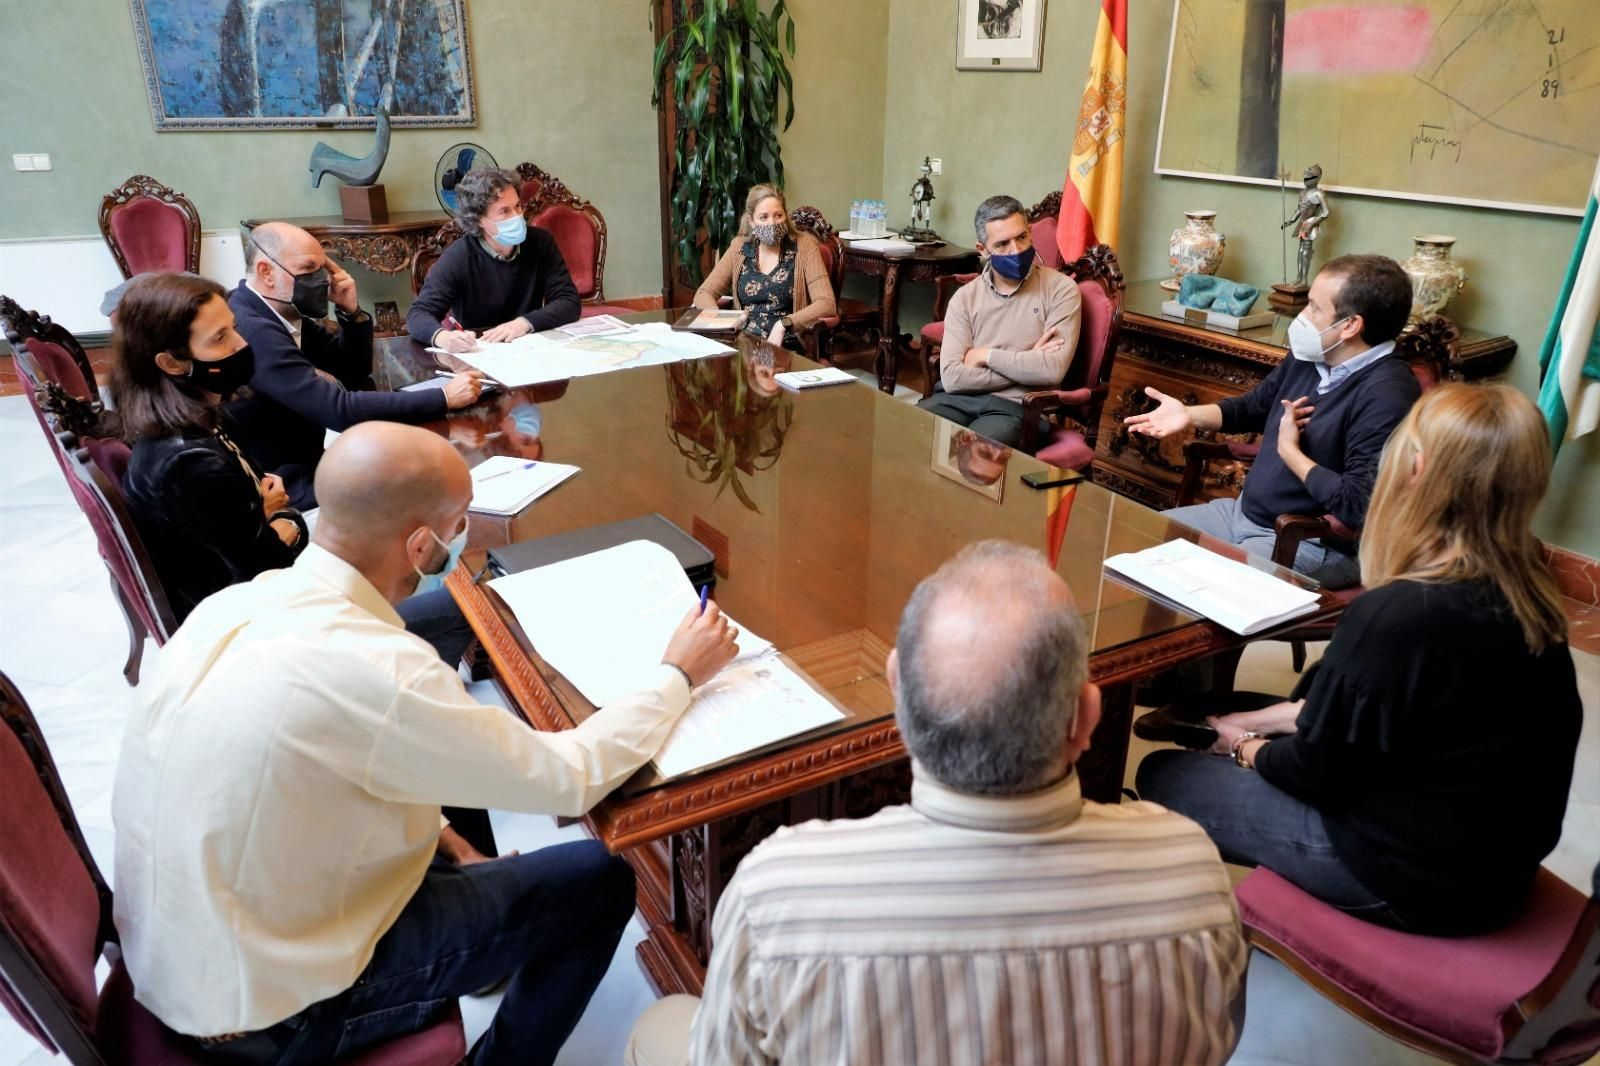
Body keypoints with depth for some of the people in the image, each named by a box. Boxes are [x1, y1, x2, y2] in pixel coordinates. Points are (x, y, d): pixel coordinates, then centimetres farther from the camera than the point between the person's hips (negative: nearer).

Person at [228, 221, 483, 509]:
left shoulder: (287, 311, 3)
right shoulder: (252, 330, -25)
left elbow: (355, 370, 12)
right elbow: (341, 410, -30)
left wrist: (351, 310, -6)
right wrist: (443, 397, -28)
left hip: (307, 458, 8)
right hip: (285, 487, -8)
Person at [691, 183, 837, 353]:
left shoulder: (803, 246, -1)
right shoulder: (740, 247, 10)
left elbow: (827, 304, -10)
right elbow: (703, 294, 11)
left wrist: (783, 324, -23)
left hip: (787, 347, -4)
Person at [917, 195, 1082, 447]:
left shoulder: (1060, 288, 1)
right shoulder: (965, 297, 8)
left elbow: (1053, 370, -13)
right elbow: (952, 377, -6)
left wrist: (987, 356, -4)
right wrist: (1026, 364, -8)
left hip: (1018, 406, -3)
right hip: (960, 400, 3)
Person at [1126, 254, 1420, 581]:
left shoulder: (1385, 394, -24)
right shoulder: (1310, 355, 4)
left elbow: (1361, 506, -30)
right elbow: (1253, 406, 23)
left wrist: (1290, 452, -18)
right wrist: (1190, 416, 5)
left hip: (1312, 546, -9)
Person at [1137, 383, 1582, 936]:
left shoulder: (1399, 615, -31)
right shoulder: (1525, 591, -5)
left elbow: (1316, 769, -17)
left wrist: (1246, 748, 3)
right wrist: (1262, 722, 11)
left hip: (1412, 878, -8)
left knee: (1162, 774, 5)